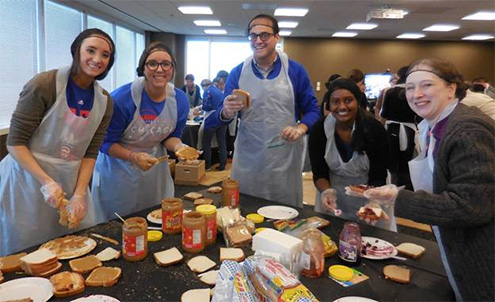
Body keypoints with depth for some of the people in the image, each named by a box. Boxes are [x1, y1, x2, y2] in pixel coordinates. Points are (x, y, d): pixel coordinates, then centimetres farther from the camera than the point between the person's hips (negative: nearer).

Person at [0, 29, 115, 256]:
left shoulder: (104, 101, 1)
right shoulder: (44, 85, -14)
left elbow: (90, 153, 2)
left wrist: (79, 194, -7)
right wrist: (46, 183, -20)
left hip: (70, 182, 5)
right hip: (27, 179, -4)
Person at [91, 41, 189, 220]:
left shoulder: (180, 100, -10)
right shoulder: (122, 98, -24)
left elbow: (171, 136, 3)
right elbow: (106, 142, -15)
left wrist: (178, 146, -19)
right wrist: (133, 157, -30)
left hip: (155, 167, 4)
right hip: (118, 170, -4)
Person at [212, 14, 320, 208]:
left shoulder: (295, 70, 1)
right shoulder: (238, 72, 3)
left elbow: (312, 109, 4)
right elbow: (222, 115, 5)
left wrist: (301, 128, -16)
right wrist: (227, 112, -19)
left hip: (285, 159, 0)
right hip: (247, 159, 1)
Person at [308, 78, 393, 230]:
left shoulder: (375, 129, -20)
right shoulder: (319, 130, -16)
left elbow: (378, 177, -18)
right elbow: (319, 173, -11)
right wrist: (327, 192, -32)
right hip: (333, 193, 2)